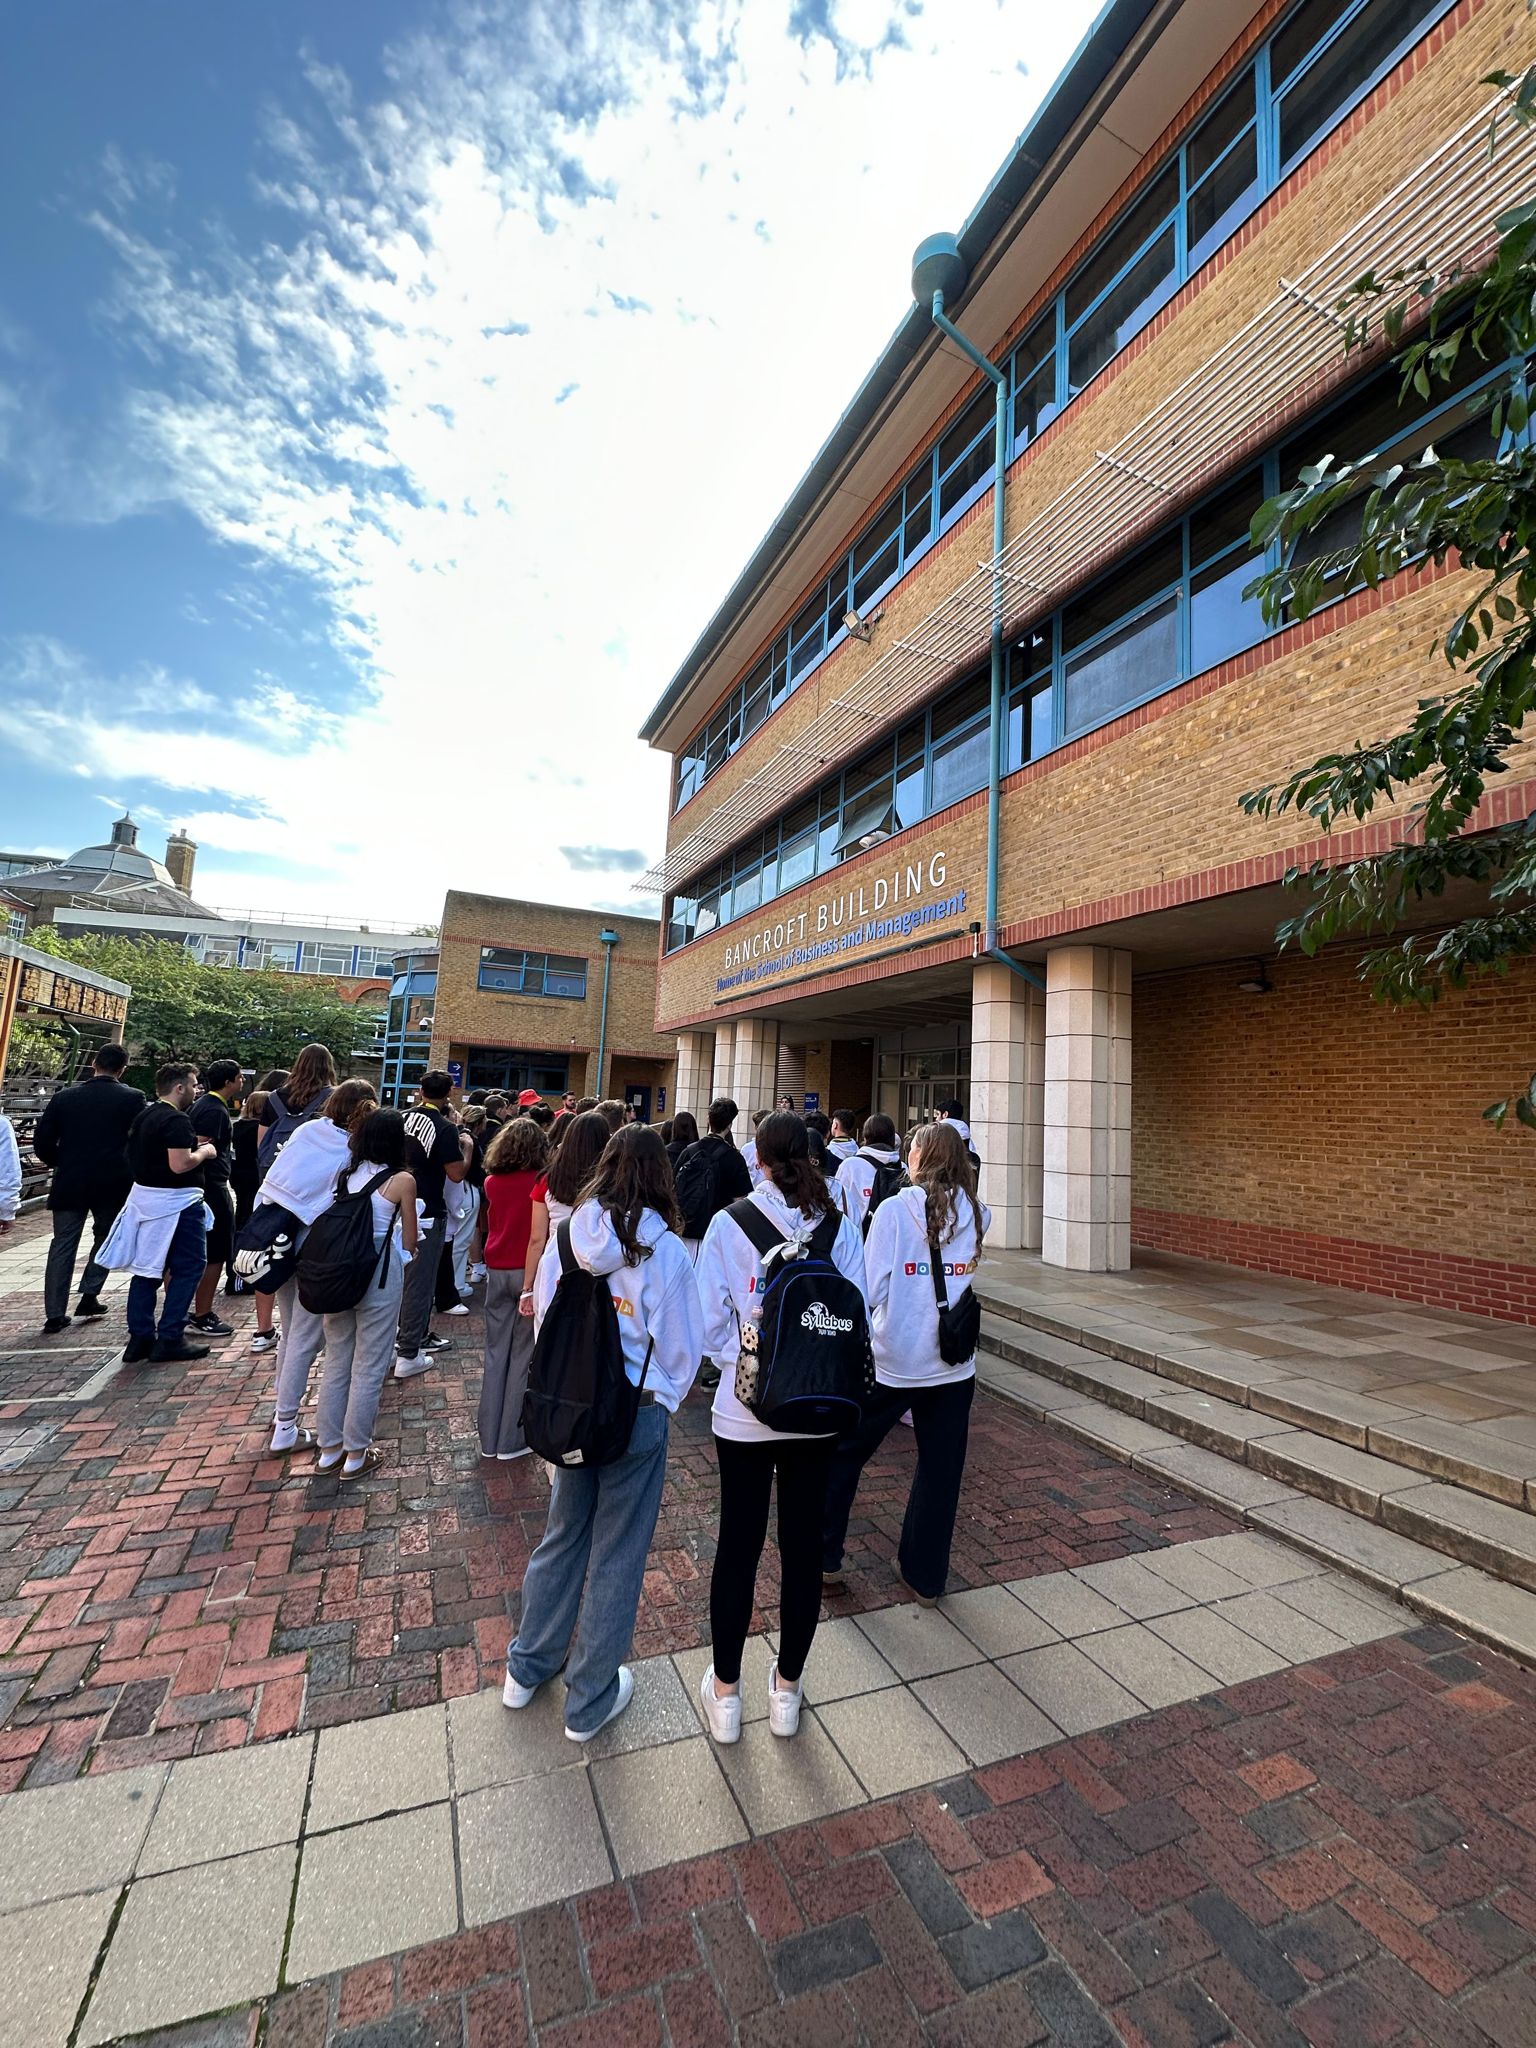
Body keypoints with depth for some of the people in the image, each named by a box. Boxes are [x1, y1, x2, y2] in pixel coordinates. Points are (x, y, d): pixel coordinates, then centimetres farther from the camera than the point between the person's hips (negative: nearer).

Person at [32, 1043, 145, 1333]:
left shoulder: (65, 1096, 1)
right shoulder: (133, 1098, -7)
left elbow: (42, 1141, 1)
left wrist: (62, 1165, 17)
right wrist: (129, 1170, 10)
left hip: (69, 1182, 2)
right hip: (112, 1184, -2)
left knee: (62, 1246, 9)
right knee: (105, 1238, 19)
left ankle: (55, 1314, 10)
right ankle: (89, 1295, 13)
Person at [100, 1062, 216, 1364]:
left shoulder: (144, 1116, 11)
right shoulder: (177, 1120, -19)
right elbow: (180, 1164, -26)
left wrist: (189, 1145, 16)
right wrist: (204, 1151, -9)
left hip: (144, 1196, 9)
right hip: (175, 1202, -9)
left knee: (147, 1268, 14)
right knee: (188, 1267, 0)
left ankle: (140, 1338, 19)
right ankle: (169, 1340, 2)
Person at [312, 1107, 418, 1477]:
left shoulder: (344, 1173, 3)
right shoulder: (402, 1181, -10)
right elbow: (409, 1240, -2)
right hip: (380, 1277, -5)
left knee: (335, 1362, 18)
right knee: (369, 1368, 8)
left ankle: (329, 1449, 28)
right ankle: (356, 1453, 19)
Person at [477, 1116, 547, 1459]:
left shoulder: (492, 1181, 4)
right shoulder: (540, 1181, -11)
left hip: (496, 1271, 5)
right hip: (527, 1272, -5)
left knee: (495, 1353, 13)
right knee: (522, 1355, 5)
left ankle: (488, 1439, 21)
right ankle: (511, 1440, 11)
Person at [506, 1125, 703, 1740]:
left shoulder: (565, 1240, -6)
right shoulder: (665, 1251, -17)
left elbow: (543, 1326, 3)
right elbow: (681, 1349, -10)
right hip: (637, 1413, -4)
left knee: (563, 1534, 25)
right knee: (617, 1553, 14)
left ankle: (526, 1668, 42)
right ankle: (590, 1700, 32)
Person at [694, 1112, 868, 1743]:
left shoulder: (728, 1223, -12)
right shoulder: (840, 1226, -8)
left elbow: (709, 1319, -9)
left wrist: (736, 1360, 6)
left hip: (745, 1408, -1)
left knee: (738, 1545, 15)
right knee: (803, 1543, 17)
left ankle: (725, 1692, 34)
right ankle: (787, 1689, 35)